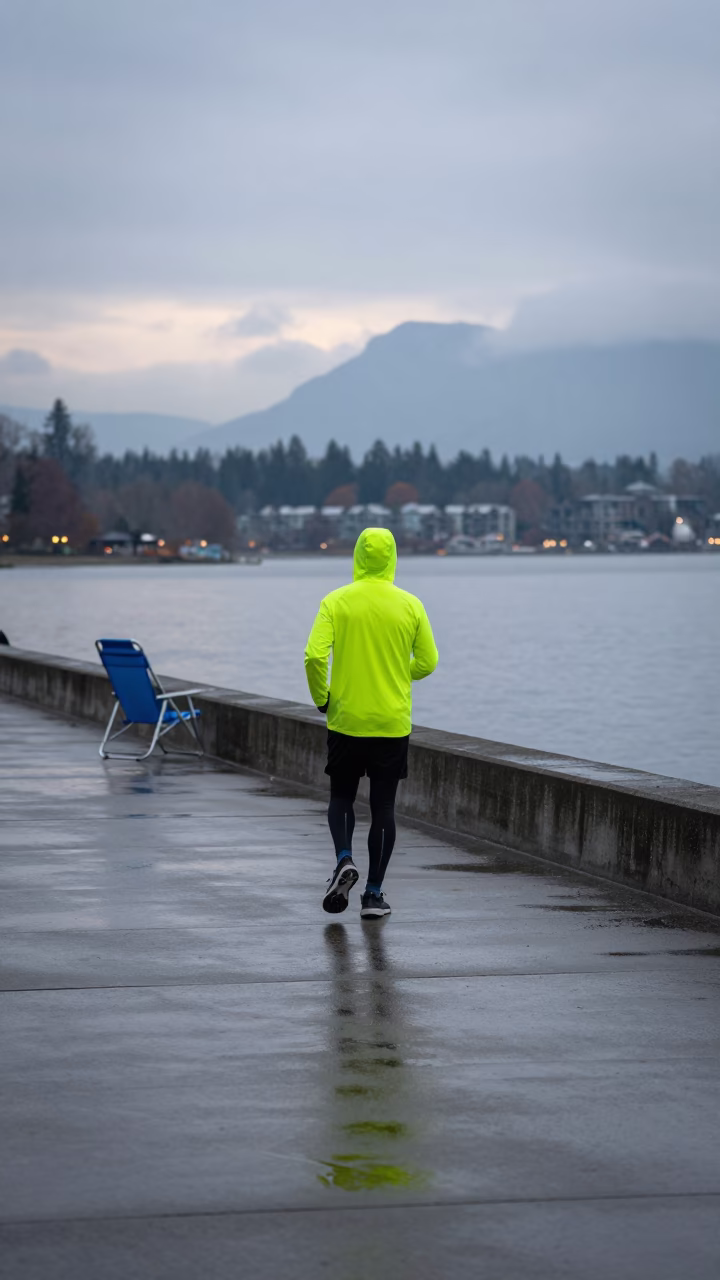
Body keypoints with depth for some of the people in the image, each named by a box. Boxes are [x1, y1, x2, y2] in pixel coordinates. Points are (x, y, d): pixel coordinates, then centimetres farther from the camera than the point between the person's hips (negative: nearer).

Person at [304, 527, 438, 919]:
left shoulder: (336, 602, -6)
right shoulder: (410, 605, -2)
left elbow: (315, 656, -15)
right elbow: (427, 662, 1)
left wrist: (321, 698, 1)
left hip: (345, 720, -1)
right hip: (393, 724, 1)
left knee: (341, 797, 15)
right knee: (383, 805, 7)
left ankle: (344, 859, -10)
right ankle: (374, 893, 7)